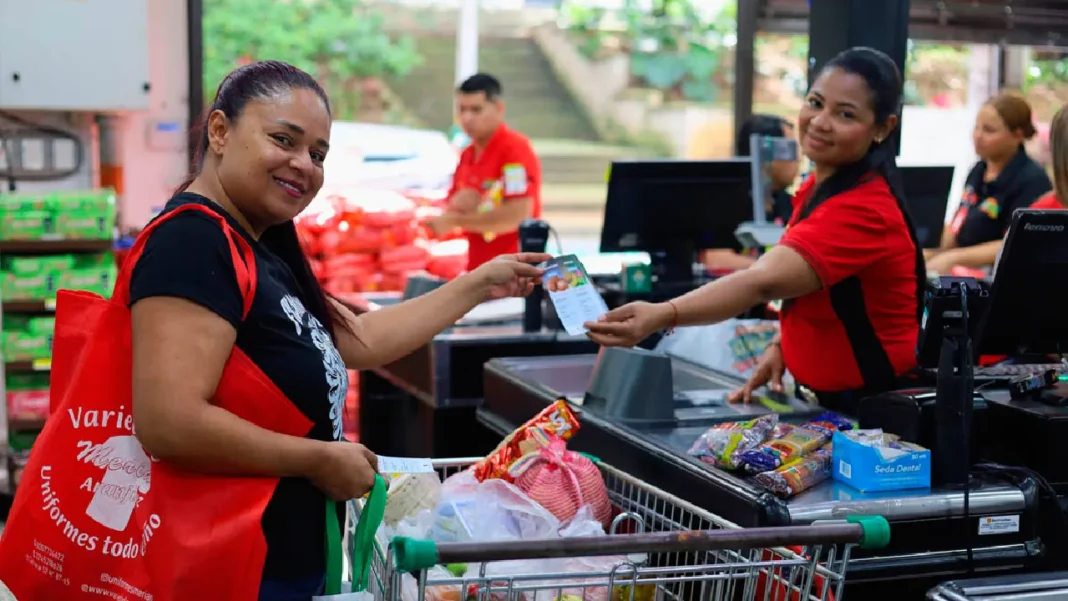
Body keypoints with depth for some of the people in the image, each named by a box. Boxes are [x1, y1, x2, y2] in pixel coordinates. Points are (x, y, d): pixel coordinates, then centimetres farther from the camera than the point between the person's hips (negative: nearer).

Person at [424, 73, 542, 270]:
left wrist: (455, 220, -13)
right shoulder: (468, 155, 12)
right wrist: (458, 205, -9)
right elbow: (452, 209, 17)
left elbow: (518, 215, -20)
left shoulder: (515, 150, -11)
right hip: (478, 270, 8)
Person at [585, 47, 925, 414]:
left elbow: (764, 281, -42)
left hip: (877, 409, -9)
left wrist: (662, 316, -54)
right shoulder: (820, 185, 3)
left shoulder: (862, 208, -28)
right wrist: (782, 344, -4)